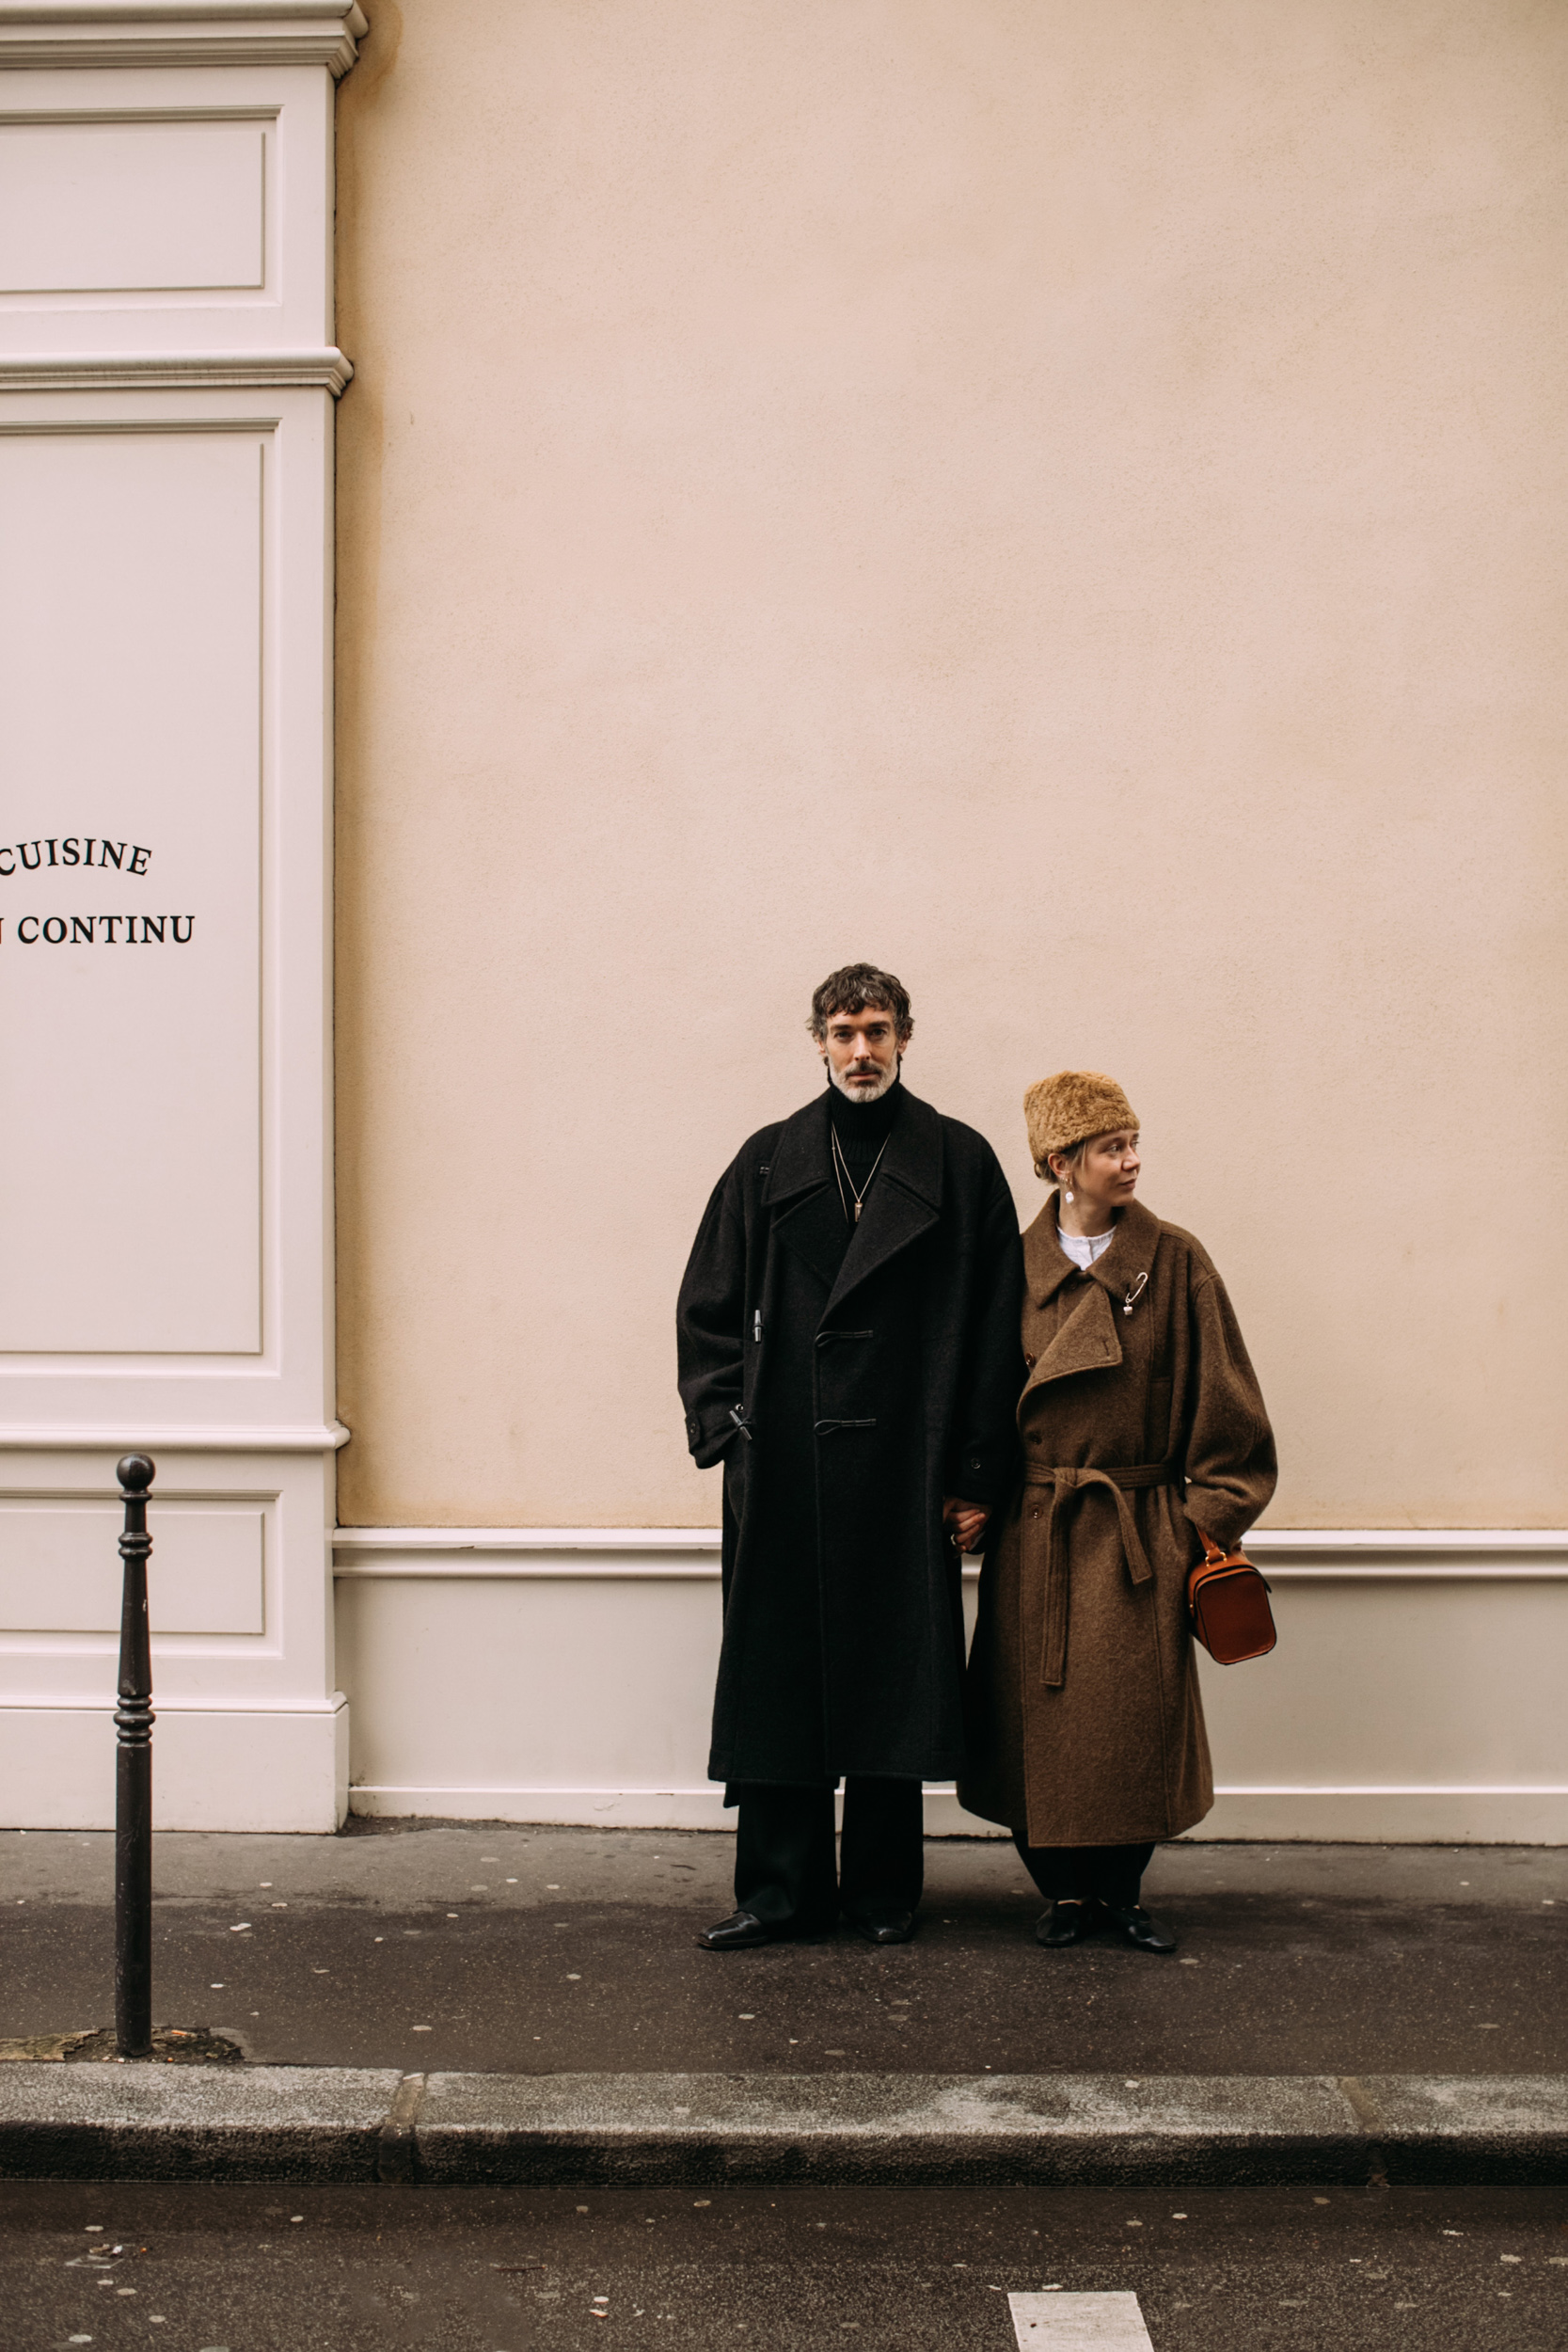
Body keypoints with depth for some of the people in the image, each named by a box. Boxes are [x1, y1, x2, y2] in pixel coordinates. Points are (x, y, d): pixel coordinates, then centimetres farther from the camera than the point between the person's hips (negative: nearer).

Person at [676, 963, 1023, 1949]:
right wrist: (727, 1427, -1)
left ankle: (884, 1890, 17)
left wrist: (978, 1473, -3)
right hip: (785, 1471, 2)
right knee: (779, 1674, 3)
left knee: (894, 1675, 4)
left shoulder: (960, 1163, 4)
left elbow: (995, 1327, 1)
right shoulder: (769, 1163, 9)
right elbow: (709, 1308, 10)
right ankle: (783, 1886, 13)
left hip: (906, 1472, -1)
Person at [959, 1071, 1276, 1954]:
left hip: (1139, 1532, -1)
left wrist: (1214, 1516, -4)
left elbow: (1221, 1398, 0)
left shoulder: (1175, 1262, -1)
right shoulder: (1018, 1265, 3)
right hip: (1035, 1535, 1)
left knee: (1139, 1719, 0)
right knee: (1040, 1717, 3)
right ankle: (1068, 1890, 19)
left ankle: (1120, 1892, 17)